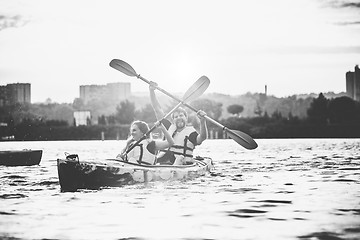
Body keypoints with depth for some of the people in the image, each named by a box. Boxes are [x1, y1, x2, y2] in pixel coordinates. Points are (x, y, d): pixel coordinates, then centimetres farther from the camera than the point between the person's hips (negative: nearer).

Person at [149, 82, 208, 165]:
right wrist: (152, 91, 17)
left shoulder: (190, 132, 6)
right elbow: (158, 110, 20)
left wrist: (202, 121, -31)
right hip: (162, 164, 3)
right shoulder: (170, 127, 19)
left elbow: (202, 137, -15)